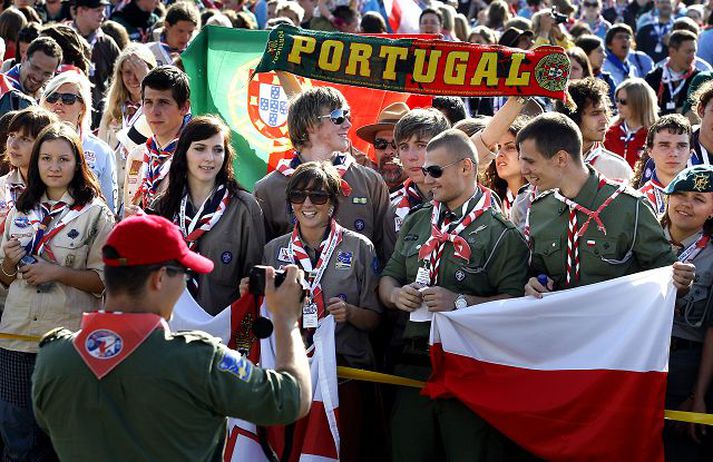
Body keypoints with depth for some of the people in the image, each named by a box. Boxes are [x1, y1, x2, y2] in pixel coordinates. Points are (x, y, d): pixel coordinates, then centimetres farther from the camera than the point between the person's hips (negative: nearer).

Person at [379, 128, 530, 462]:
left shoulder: (499, 232, -5)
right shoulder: (416, 223, 17)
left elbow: (515, 300, -14)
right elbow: (388, 277, 20)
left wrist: (461, 303, -20)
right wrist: (395, 294, -2)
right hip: (413, 366, 6)